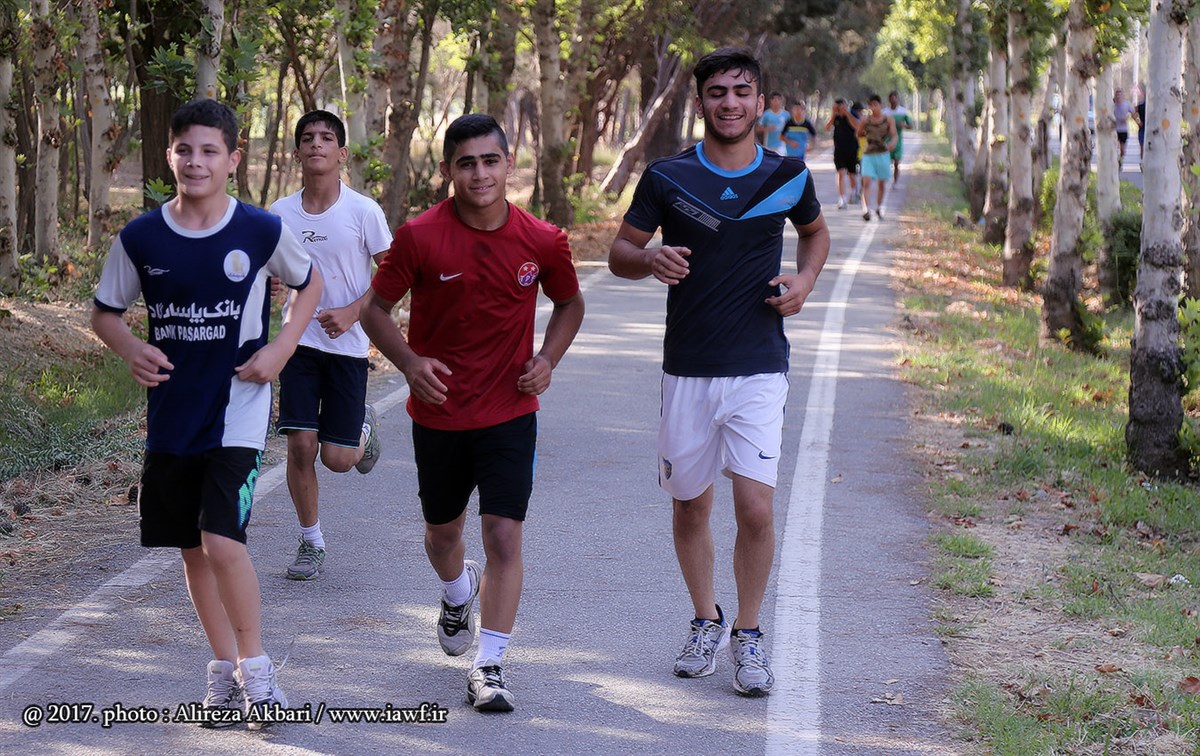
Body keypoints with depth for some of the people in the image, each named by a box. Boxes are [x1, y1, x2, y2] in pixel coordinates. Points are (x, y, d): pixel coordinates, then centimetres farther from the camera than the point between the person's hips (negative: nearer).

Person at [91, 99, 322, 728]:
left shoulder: (262, 232, -6)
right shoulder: (139, 238, -2)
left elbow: (309, 284, 11)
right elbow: (104, 311, 10)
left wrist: (281, 348, -4)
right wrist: (132, 349, -12)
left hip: (238, 409, -3)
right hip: (172, 412, 3)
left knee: (222, 540, -16)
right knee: (193, 548, 10)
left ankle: (254, 668, 1)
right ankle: (224, 667, 26)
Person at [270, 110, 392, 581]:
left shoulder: (363, 212, -8)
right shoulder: (280, 214, 1)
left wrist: (352, 312, -15)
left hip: (347, 345, -2)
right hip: (300, 342, 2)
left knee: (338, 458, -2)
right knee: (300, 445, -7)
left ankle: (364, 428, 34)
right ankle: (310, 542, 11)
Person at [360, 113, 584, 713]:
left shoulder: (542, 242, -8)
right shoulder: (420, 237, -13)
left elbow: (570, 304, 11)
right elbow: (376, 310, -3)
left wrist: (547, 358, -5)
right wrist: (410, 363, -19)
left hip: (510, 411, -1)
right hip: (438, 411, 1)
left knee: (504, 534, -10)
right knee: (442, 530, 19)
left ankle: (489, 666, -2)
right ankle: (459, 594, 53)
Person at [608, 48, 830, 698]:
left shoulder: (787, 177, 1)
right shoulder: (667, 178, -2)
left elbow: (814, 231, 21)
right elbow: (619, 252, 3)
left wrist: (805, 280, 1)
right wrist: (652, 260, -20)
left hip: (759, 369, -1)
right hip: (687, 369, 1)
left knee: (755, 508, -11)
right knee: (689, 506, 11)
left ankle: (748, 634, 8)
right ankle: (706, 622, 32)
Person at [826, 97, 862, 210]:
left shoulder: (853, 115, -7)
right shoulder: (835, 117, 0)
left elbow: (857, 126, -27)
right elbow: (827, 127, -12)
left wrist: (847, 113, -25)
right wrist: (833, 114, -18)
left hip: (852, 149, -1)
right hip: (839, 150, 1)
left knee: (852, 174, 10)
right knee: (841, 173, -13)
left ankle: (854, 192, 42)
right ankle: (842, 199, -16)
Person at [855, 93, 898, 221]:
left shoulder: (888, 120, 0)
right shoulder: (865, 121, 1)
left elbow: (895, 135, -11)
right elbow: (858, 134, 17)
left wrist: (892, 143, -30)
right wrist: (867, 134, 2)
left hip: (883, 154, 1)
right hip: (868, 155, -1)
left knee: (882, 183, 11)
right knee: (867, 182, -16)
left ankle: (879, 208, 32)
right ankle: (866, 210, -22)